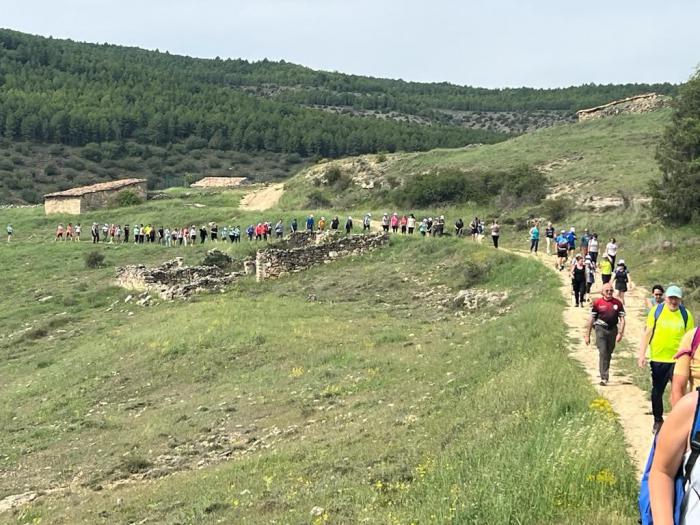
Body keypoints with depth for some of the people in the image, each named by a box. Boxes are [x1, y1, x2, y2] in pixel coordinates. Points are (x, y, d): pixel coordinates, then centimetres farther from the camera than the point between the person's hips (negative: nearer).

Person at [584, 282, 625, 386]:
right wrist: (587, 335, 1)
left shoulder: (617, 303, 3)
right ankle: (604, 377, -15)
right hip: (601, 329, -3)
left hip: (613, 330, 3)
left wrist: (620, 333, -9)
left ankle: (605, 375, 31)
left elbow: (622, 319, 3)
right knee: (603, 353, -13)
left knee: (609, 354, 13)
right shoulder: (597, 303, -2)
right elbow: (591, 319, 2)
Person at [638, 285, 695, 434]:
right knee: (657, 392, 12)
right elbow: (648, 333, 0)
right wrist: (642, 354, -5)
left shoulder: (686, 315, -2)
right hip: (657, 359, 1)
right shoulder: (656, 311, -3)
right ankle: (658, 420, 28)